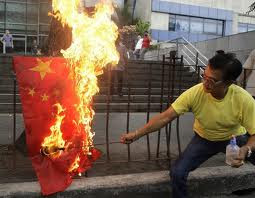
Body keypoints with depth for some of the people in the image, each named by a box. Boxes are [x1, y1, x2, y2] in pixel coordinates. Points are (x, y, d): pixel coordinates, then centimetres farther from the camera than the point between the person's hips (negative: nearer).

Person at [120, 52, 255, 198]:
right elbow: (166, 117, -24)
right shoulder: (195, 93, -27)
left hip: (235, 138, 1)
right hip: (204, 138, 0)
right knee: (177, 173, -16)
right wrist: (137, 134, -28)